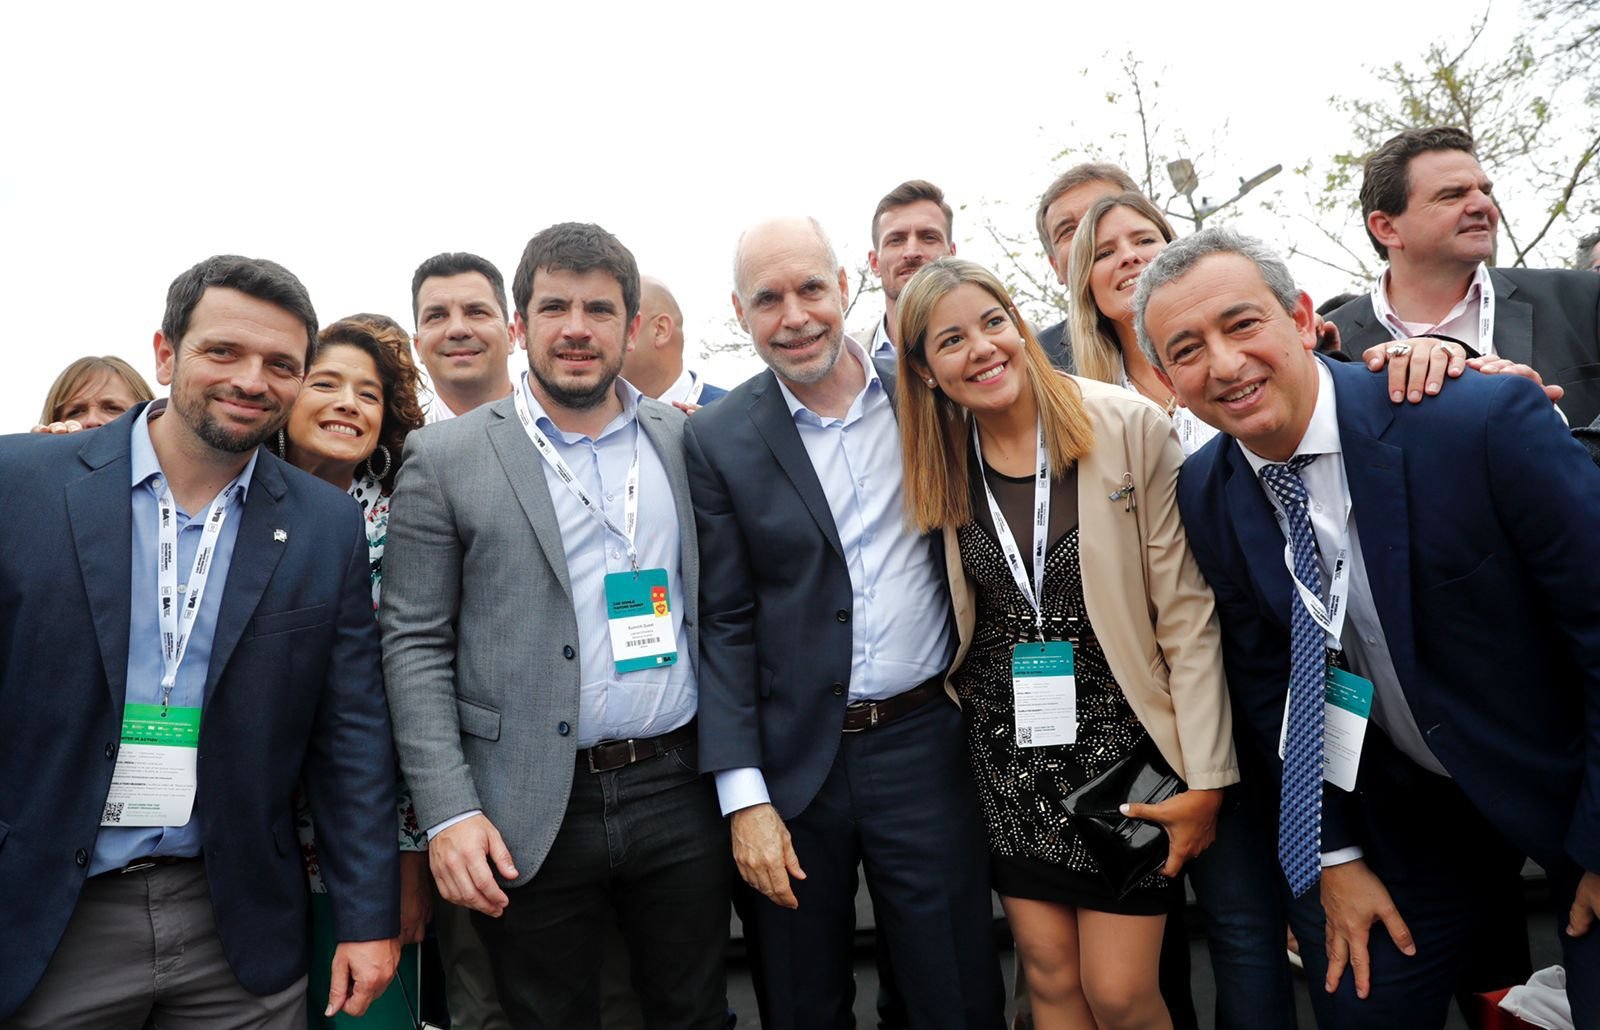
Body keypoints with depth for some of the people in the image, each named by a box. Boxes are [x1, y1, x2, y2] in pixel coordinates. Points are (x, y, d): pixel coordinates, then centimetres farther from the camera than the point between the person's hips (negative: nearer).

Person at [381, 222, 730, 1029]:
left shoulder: (688, 440, 5)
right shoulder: (445, 459, -2)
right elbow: (414, 644, -3)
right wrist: (447, 810, -10)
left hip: (679, 794, 2)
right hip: (529, 813, -2)